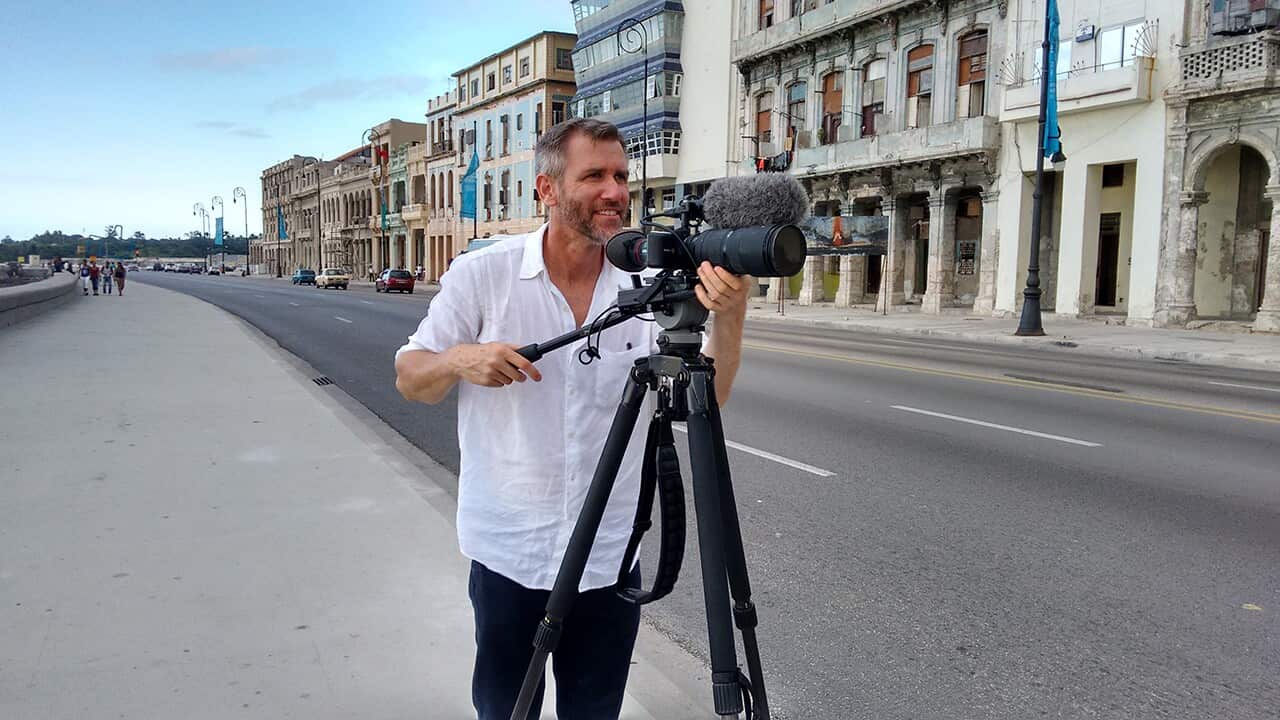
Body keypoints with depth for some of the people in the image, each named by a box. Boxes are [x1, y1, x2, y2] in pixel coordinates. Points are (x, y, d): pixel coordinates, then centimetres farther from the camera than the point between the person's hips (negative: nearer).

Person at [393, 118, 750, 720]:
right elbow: (409, 380, -1)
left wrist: (728, 319, -23)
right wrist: (460, 359, -23)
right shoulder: (483, 275, -8)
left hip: (610, 557, 2)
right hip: (508, 552, -2)